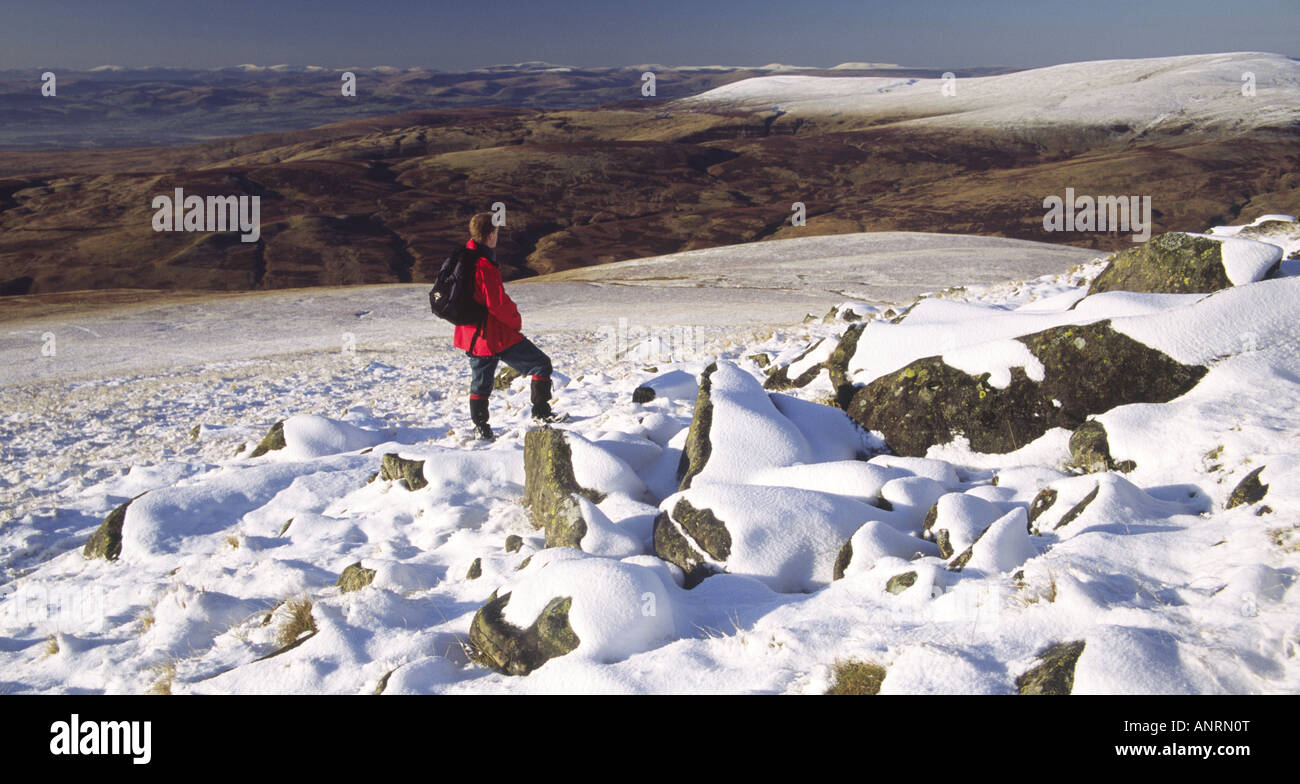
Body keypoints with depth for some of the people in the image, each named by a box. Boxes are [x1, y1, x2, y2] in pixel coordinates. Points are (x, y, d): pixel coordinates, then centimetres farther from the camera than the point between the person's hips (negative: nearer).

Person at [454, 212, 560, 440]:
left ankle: (480, 429, 21)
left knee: (480, 382, 19)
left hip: (471, 334, 9)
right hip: (496, 335, -9)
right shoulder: (485, 267, -23)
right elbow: (498, 303, -24)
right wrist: (516, 320, -5)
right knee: (541, 363, 3)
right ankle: (541, 412, 5)